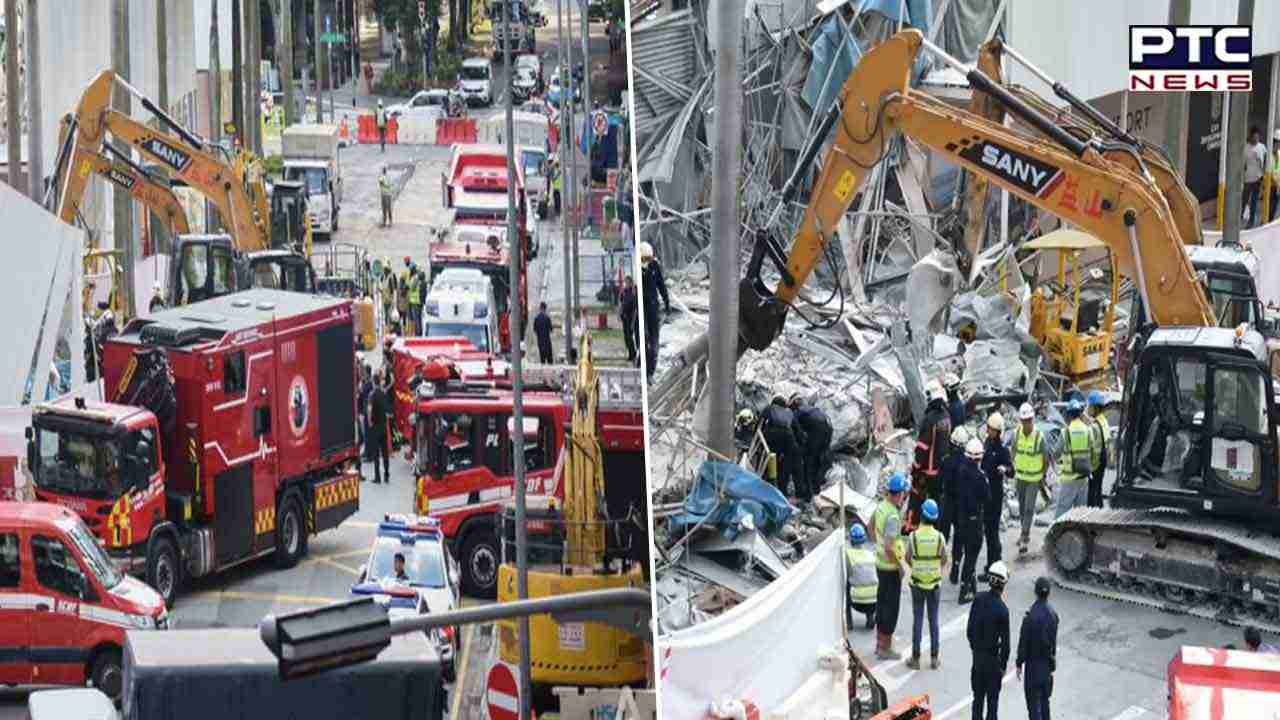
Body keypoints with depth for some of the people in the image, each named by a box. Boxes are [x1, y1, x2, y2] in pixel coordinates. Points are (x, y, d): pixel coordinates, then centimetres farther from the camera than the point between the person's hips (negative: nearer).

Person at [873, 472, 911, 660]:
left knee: (882, 603, 19)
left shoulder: (881, 506, 0)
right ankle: (885, 648, 9)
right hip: (891, 567, -9)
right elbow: (889, 547, -29)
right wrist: (900, 566, -17)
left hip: (880, 563, 9)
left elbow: (872, 526, 19)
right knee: (891, 608, 2)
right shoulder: (893, 516, -27)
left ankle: (880, 643, 29)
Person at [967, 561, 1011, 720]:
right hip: (992, 657, -5)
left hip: (977, 655, 5)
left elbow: (970, 630, 4)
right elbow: (1005, 641, -17)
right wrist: (1003, 665, -6)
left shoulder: (979, 600, -5)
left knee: (978, 695, 16)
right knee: (992, 698, 5)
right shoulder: (1002, 609, -21)